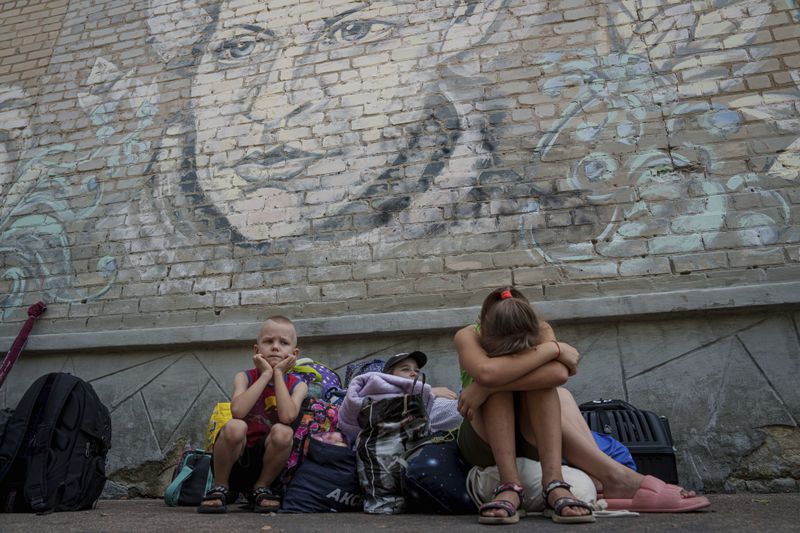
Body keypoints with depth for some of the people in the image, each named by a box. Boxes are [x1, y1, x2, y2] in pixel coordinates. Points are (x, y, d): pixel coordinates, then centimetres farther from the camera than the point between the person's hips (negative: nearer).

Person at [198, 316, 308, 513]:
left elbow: (287, 416, -26)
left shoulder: (297, 385, -4)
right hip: (235, 457, 0)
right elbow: (238, 411, -26)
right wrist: (266, 374, -20)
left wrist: (278, 374, -18)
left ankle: (261, 488, -3)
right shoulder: (244, 377, -5)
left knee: (283, 432, -31)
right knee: (234, 427, -32)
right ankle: (219, 488, -5)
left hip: (266, 459, 1)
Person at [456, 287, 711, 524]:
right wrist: (552, 349, -35)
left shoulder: (542, 330, -11)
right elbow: (486, 373, -42)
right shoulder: (468, 337, -17)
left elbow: (558, 373, -35)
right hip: (484, 441, -1)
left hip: (536, 440, 2)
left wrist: (486, 387, -38)